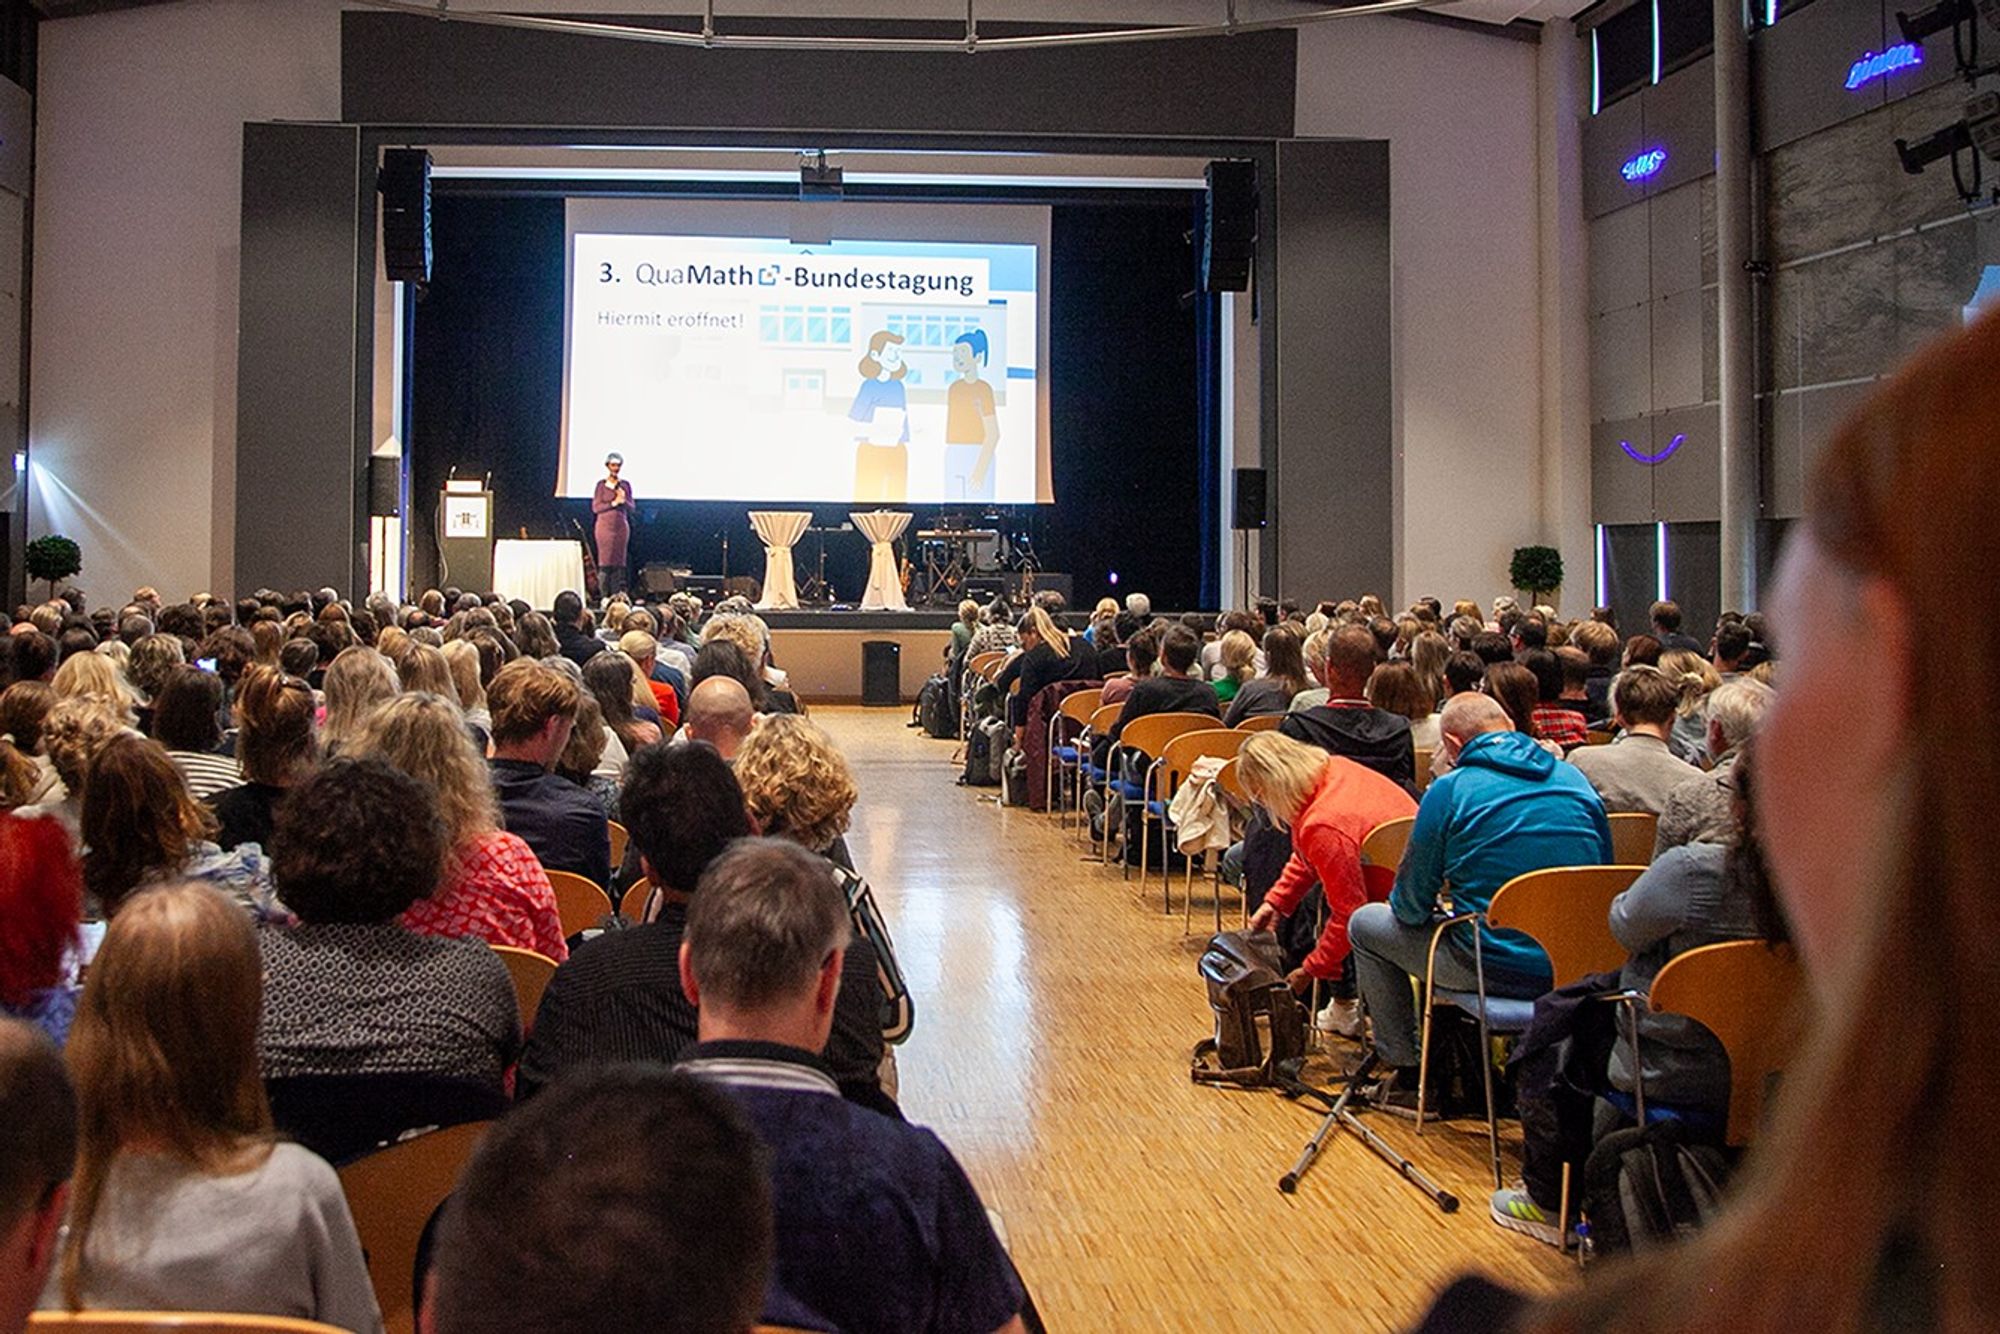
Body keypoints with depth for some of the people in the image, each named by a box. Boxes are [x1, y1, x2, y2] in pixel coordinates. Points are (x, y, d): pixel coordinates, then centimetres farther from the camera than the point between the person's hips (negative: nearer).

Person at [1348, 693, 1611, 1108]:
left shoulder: (1451, 790, -8)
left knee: (1365, 923, 17)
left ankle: (1407, 1074, 21)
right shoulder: (1575, 781, 7)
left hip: (1496, 970, -6)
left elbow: (1411, 908, -4)